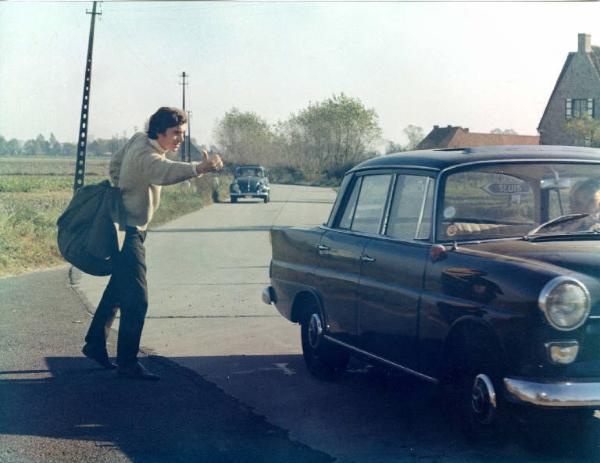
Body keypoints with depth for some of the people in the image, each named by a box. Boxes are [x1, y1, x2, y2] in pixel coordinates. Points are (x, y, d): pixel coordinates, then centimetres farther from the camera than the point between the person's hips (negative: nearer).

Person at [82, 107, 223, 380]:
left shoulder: (138, 140, 4)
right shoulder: (146, 155, -26)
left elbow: (115, 165, 21)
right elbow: (165, 172, -49)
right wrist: (199, 169, -65)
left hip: (125, 227, 11)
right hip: (128, 232, -11)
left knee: (116, 291, 22)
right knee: (136, 299, -12)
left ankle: (95, 344, 35)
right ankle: (127, 363, -8)